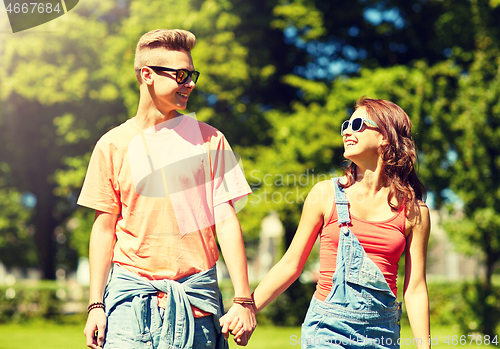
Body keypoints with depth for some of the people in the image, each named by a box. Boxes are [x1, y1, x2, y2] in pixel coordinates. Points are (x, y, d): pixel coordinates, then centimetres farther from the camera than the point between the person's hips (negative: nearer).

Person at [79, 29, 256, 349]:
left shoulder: (209, 140, 3)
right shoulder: (112, 145, 4)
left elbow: (226, 220, -1)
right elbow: (104, 227, 7)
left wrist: (243, 299, -6)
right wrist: (96, 305, 3)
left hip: (196, 288, 0)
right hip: (132, 289, 0)